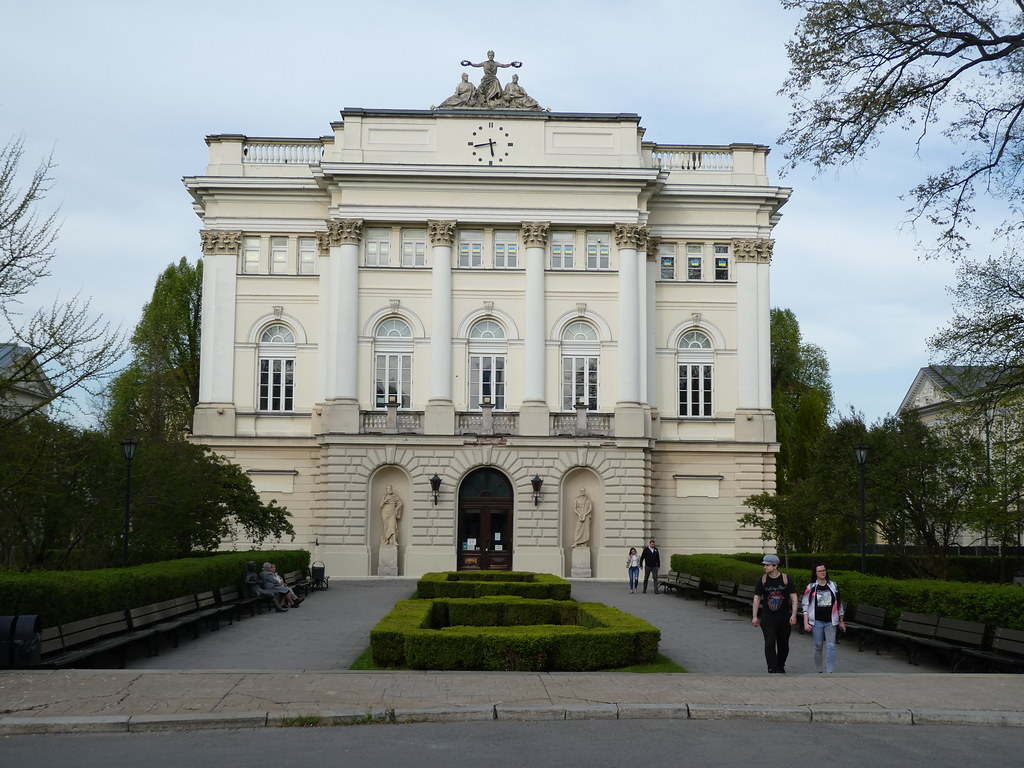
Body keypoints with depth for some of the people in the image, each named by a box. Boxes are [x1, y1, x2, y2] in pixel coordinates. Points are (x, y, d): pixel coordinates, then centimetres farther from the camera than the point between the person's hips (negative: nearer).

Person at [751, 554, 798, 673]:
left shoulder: (786, 579, -3)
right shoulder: (763, 579, 0)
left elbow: (794, 598, -2)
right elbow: (757, 598, 5)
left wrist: (793, 615, -11)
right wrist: (755, 616, 1)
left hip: (784, 618, 1)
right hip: (767, 617, -1)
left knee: (784, 645, 10)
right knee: (769, 643, -13)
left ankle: (781, 667, 31)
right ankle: (772, 669, -11)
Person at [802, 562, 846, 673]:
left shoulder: (833, 586, 7)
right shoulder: (811, 587, 1)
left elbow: (839, 603, 14)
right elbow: (805, 606, 0)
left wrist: (841, 621, 15)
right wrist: (806, 623, -7)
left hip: (830, 622, 1)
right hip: (817, 621, -1)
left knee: (831, 646, -8)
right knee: (818, 645, 4)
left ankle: (830, 672, -10)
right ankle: (819, 671, 16)